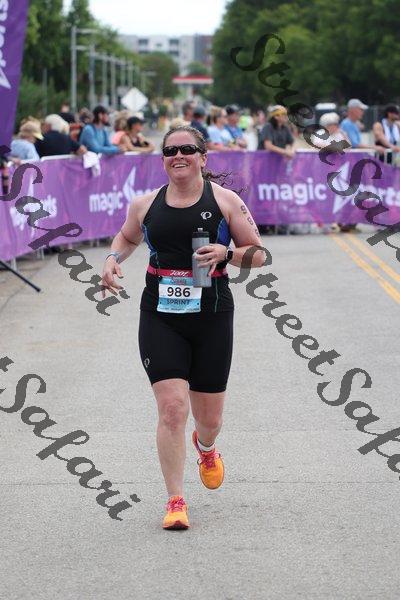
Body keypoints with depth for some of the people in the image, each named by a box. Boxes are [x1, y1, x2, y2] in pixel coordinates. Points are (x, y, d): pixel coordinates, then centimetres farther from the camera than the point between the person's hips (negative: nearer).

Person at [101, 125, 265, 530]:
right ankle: (175, 501, -7)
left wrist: (226, 253, -16)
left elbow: (259, 254, 3)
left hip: (212, 316, 0)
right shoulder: (145, 205, 6)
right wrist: (112, 260, 6)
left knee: (209, 417, 11)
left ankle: (205, 447, 49)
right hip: (159, 318, 0)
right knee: (172, 407, -14)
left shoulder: (224, 201, 0)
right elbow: (127, 237, 27)